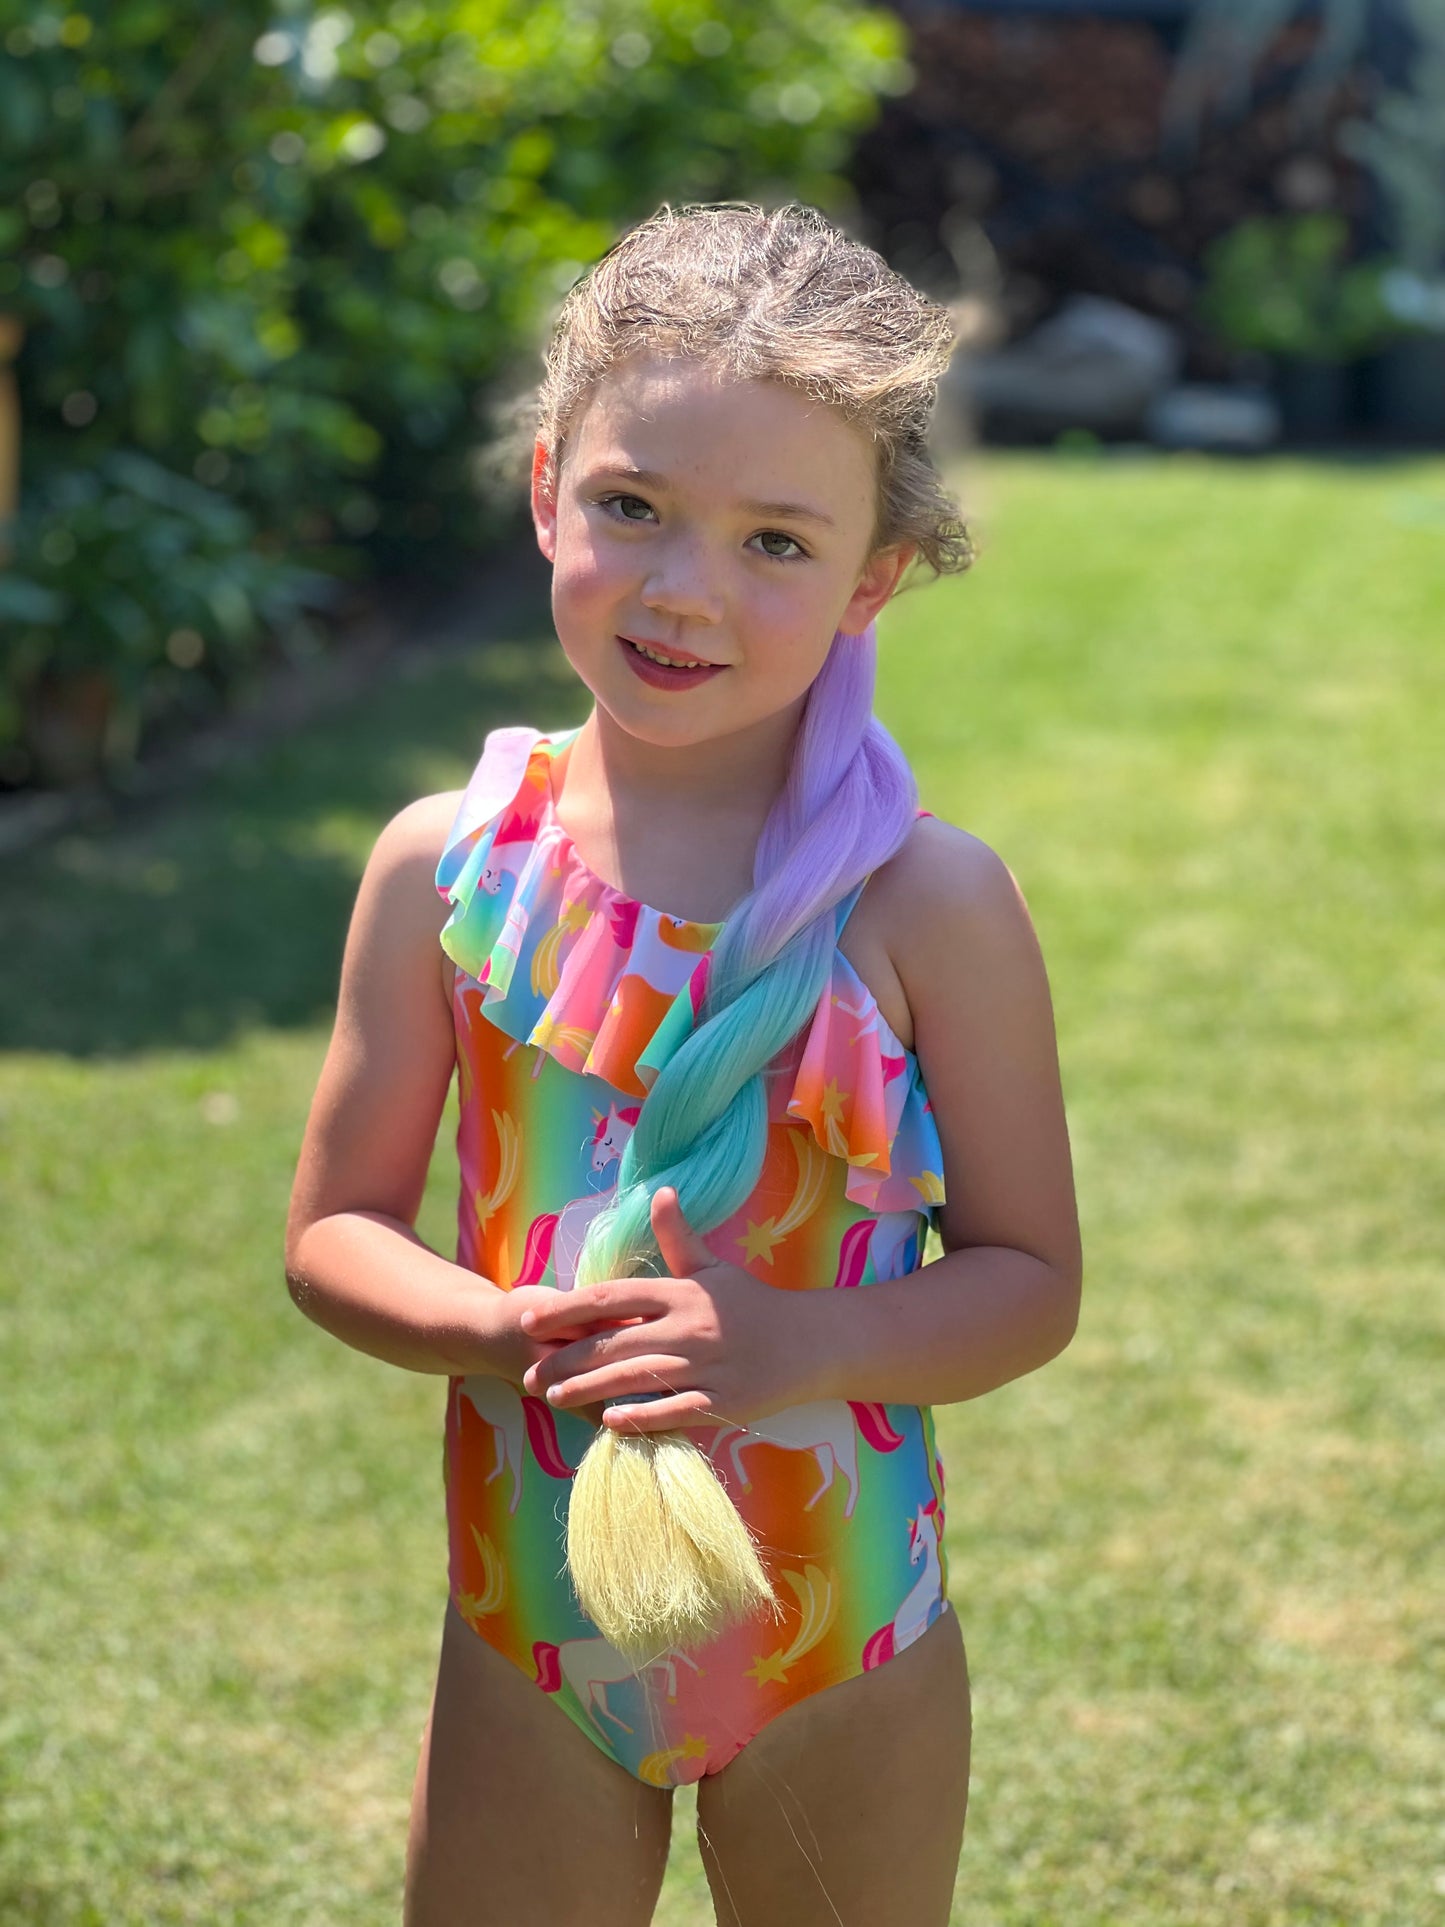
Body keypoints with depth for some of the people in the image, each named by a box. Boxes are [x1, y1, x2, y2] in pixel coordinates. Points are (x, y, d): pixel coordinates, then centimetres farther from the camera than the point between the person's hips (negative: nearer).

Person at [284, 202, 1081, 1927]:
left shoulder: (928, 901, -13)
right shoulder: (448, 867, -7)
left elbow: (1030, 1278, -7)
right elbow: (331, 1234, -1)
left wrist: (801, 1345, -25)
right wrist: (506, 1329, -21)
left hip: (840, 1648, -1)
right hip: (526, 1646, 1)